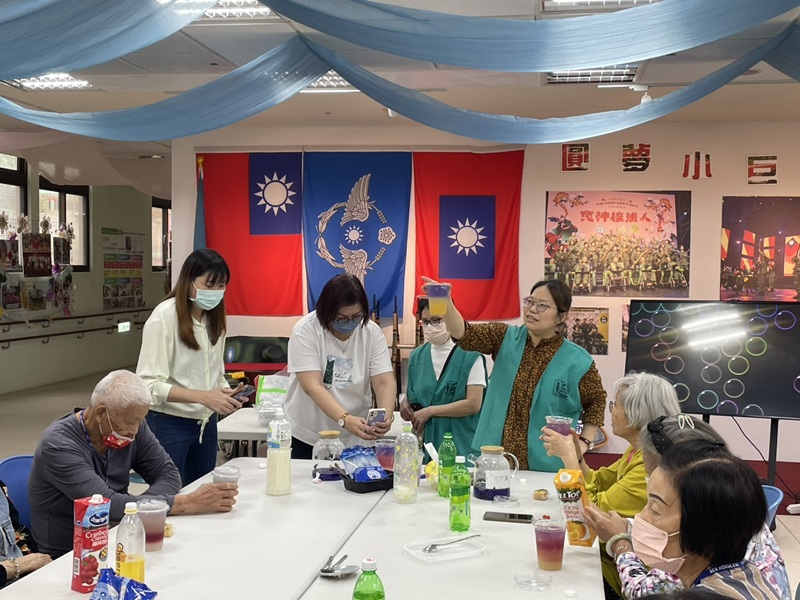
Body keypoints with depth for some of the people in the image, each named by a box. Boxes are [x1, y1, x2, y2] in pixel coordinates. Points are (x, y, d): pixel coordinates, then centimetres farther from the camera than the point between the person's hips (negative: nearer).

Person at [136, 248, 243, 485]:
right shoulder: (164, 317, -16)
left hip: (206, 422, 7)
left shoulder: (214, 318, 5)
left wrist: (225, 394, -8)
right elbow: (149, 384, -20)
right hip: (169, 423, -6)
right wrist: (203, 396, -28)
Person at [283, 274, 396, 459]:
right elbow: (312, 386, -24)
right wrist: (345, 419, -39)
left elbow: (384, 382, -11)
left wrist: (386, 414, -33)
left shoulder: (372, 332, -6)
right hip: (307, 437, -2)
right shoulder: (305, 331, -16)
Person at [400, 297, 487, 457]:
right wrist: (405, 403, -3)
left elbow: (473, 404, -13)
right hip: (426, 443, 4)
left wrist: (430, 411, -14)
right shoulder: (417, 356, 7)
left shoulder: (470, 356, -8)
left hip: (461, 445, -4)